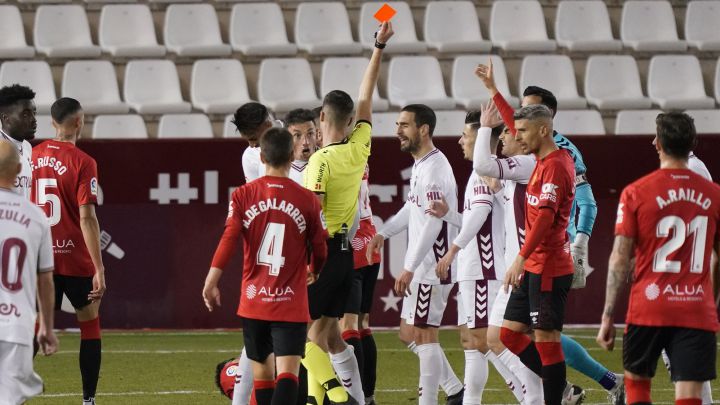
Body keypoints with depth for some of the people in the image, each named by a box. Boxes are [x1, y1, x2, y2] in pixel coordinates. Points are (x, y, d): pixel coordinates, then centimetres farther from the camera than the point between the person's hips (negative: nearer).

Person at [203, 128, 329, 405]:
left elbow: (229, 239, -11)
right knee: (287, 372, -11)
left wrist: (211, 281, -10)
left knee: (262, 372, 16)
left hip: (254, 301, 2)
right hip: (291, 304, -2)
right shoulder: (307, 200, -3)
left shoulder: (243, 196, -1)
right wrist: (315, 274, 24)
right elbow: (320, 252, 4)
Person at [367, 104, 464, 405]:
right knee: (409, 333, 14)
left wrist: (409, 268, -26)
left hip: (432, 266, -10)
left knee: (423, 333, -6)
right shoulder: (420, 166, 13)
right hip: (421, 266, 10)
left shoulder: (434, 168, -19)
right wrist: (383, 233, 24)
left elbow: (433, 223, -25)